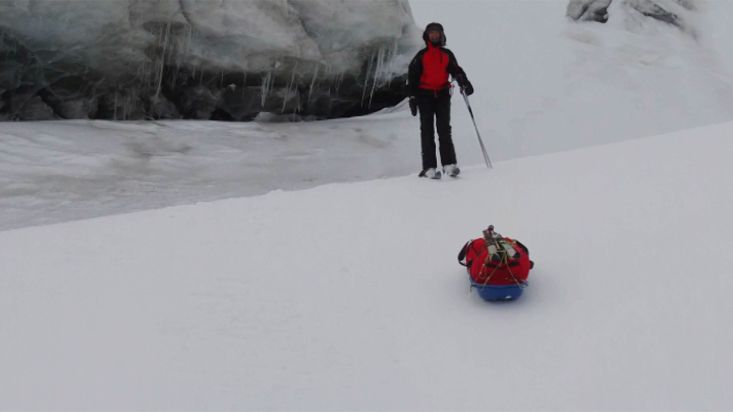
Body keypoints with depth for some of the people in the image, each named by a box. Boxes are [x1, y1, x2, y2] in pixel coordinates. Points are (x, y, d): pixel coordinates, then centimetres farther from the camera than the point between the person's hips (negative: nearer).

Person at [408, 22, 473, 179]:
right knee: (427, 131, -4)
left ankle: (449, 164, -11)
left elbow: (456, 70, 10)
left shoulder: (447, 55, 13)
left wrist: (464, 83, -10)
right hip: (425, 95, -1)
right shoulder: (421, 56, 8)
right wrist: (412, 97, -2)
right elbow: (412, 77, 6)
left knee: (444, 129, -8)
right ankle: (429, 167, -6)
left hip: (442, 95, 1)